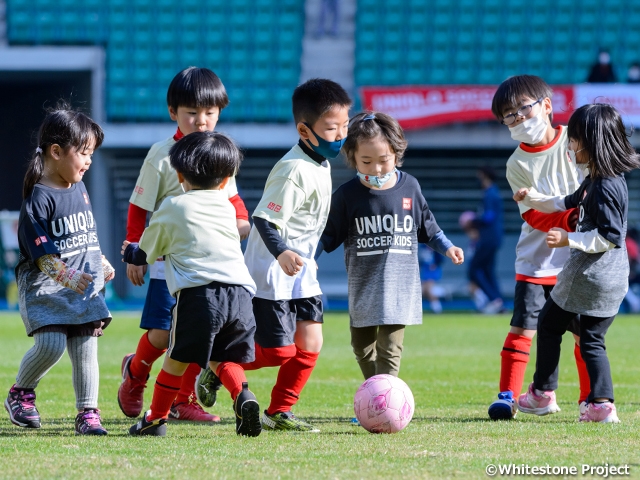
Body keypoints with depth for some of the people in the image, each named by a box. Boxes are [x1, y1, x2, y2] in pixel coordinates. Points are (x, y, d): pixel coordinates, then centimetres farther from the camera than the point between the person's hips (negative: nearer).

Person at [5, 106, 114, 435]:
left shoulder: (79, 189, 12)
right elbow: (40, 250, -18)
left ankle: (87, 414, 9)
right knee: (50, 344, -17)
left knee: (86, 348, 2)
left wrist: (102, 264, 24)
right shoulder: (39, 197, -12)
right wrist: (65, 276, -29)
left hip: (84, 286, 6)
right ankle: (20, 393, 8)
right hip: (45, 286, -6)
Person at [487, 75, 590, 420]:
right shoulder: (518, 165, -6)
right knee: (523, 325, -9)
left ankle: (590, 397, 18)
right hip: (537, 259, -1)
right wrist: (571, 219, -27)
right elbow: (534, 216, -12)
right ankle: (508, 395, -6)